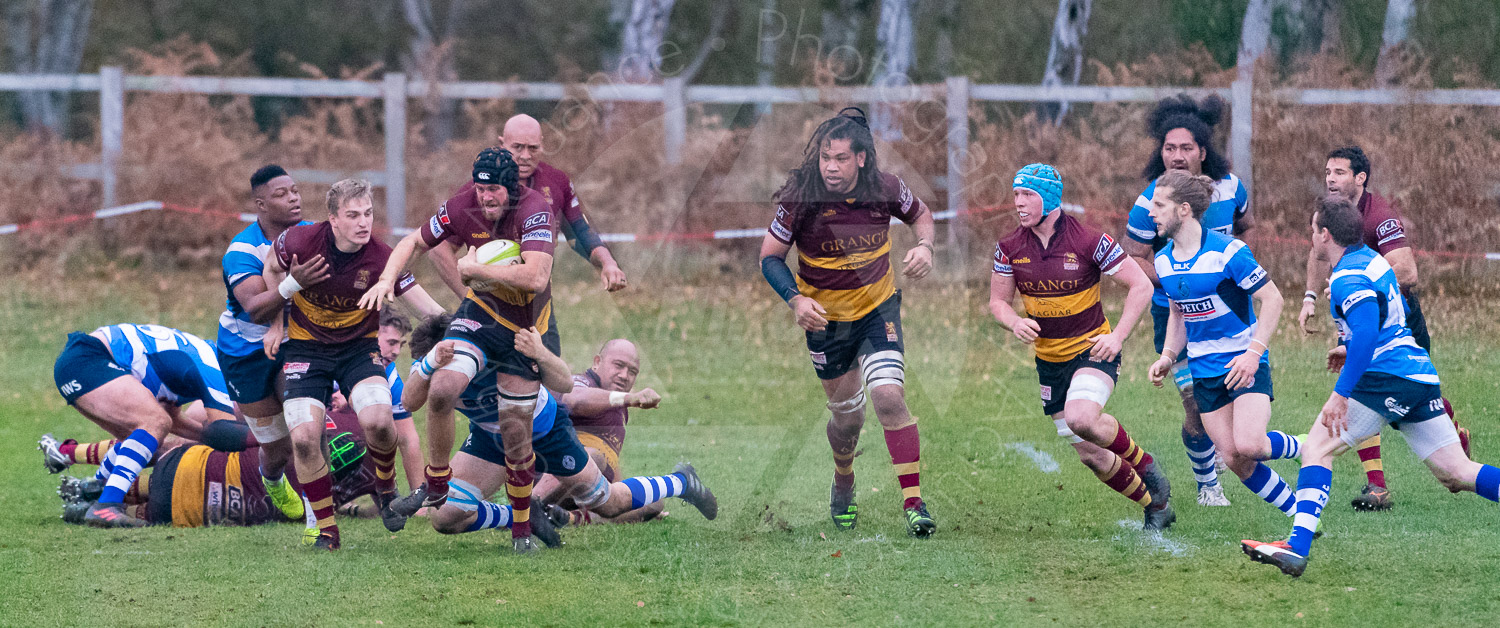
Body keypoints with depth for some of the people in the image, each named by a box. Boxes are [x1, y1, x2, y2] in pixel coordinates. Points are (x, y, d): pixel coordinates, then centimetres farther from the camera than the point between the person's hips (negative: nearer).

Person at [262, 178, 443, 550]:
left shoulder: (381, 258, -19)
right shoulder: (300, 241, -18)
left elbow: (427, 309, -18)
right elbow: (272, 269, 6)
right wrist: (277, 324, 6)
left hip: (359, 345, 0)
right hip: (306, 347, 0)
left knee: (377, 421, -26)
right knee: (304, 438, -18)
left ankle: (386, 488, 8)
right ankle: (326, 528, 2)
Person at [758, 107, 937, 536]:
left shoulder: (885, 190, -15)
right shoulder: (801, 198, -20)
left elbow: (919, 214, 8)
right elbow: (770, 256, -8)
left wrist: (924, 247, -12)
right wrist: (794, 300, -23)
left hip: (878, 308, 0)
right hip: (826, 318, 0)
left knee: (889, 396, -19)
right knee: (847, 414, 10)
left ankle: (914, 504, -14)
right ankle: (843, 486, 42)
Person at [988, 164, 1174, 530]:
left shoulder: (1089, 241, -17)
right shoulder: (1010, 248, -5)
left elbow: (1141, 287, -11)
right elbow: (998, 301, 7)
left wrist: (1117, 336, -21)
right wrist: (1014, 322, -17)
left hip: (1093, 350, -5)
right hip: (1049, 359, 5)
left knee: (1081, 419, -33)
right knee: (1092, 456, 4)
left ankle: (1145, 465, -6)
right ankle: (1156, 506, 25)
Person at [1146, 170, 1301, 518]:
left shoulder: (1227, 251, -16)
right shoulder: (1163, 261, 5)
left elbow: (1272, 299, -13)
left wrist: (1254, 353, -22)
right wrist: (1168, 356, 4)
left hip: (1245, 362, -6)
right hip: (1205, 369, 6)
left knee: (1249, 445, -25)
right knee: (1234, 460, -3)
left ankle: (1301, 449, 7)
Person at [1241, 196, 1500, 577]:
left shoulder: (1348, 278, -12)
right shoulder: (1372, 260, 17)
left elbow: (1367, 332, -26)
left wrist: (1341, 393, -27)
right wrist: (1350, 348, 38)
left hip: (1387, 379, -9)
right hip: (1421, 376, 9)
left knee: (1318, 448, -7)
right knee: (1456, 474, 9)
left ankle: (1298, 548, -19)